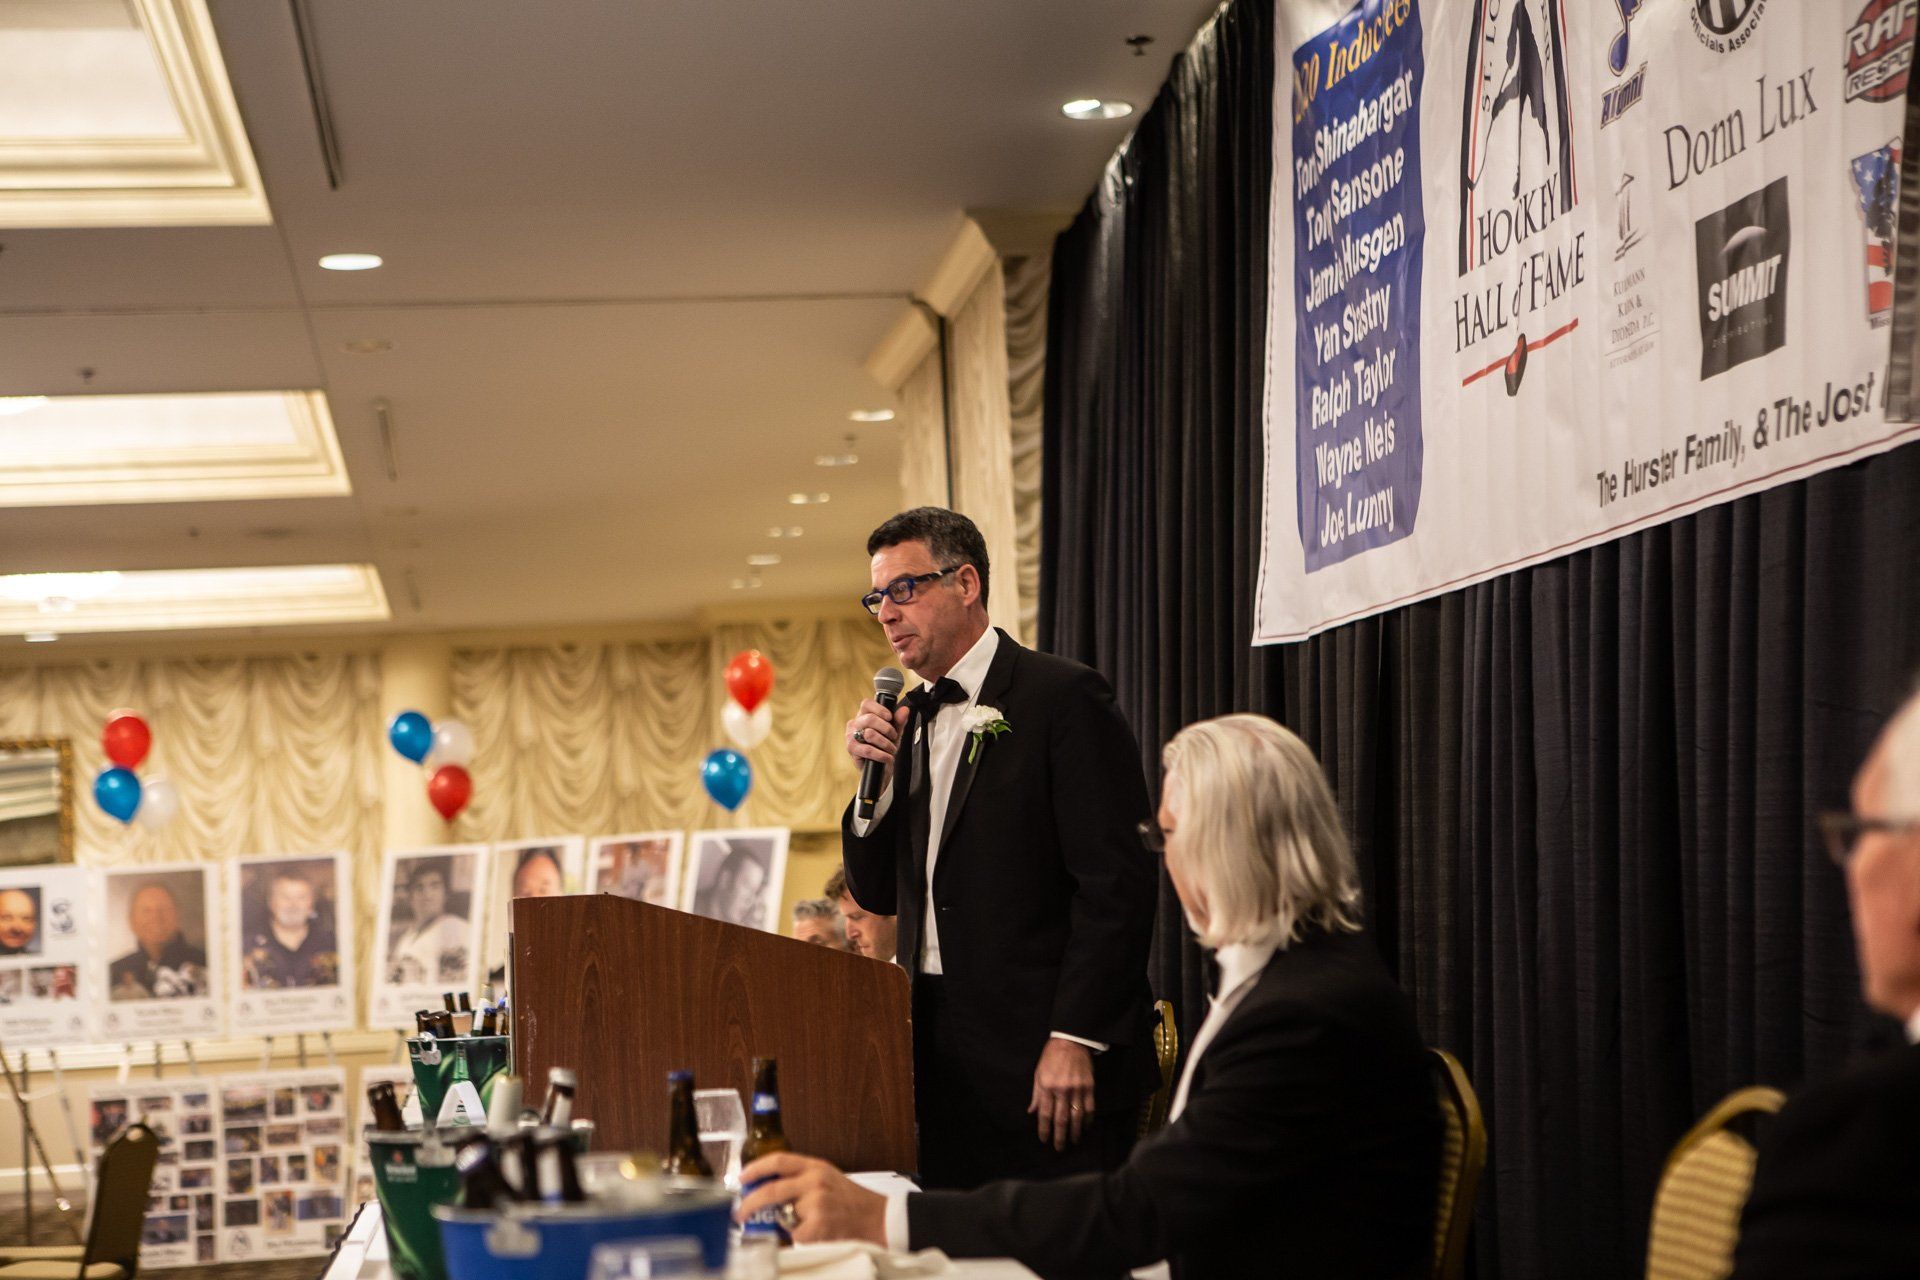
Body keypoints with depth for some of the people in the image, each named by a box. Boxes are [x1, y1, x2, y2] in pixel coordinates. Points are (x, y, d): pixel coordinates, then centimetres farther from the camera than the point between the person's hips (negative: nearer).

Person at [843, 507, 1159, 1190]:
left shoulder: (1063, 697, -7)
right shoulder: (909, 721, 16)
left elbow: (1117, 884, -14)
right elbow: (879, 895, 17)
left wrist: (1074, 1040, -19)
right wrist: (875, 776, 1)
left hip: (1045, 1059, -7)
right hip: (946, 1067, 7)